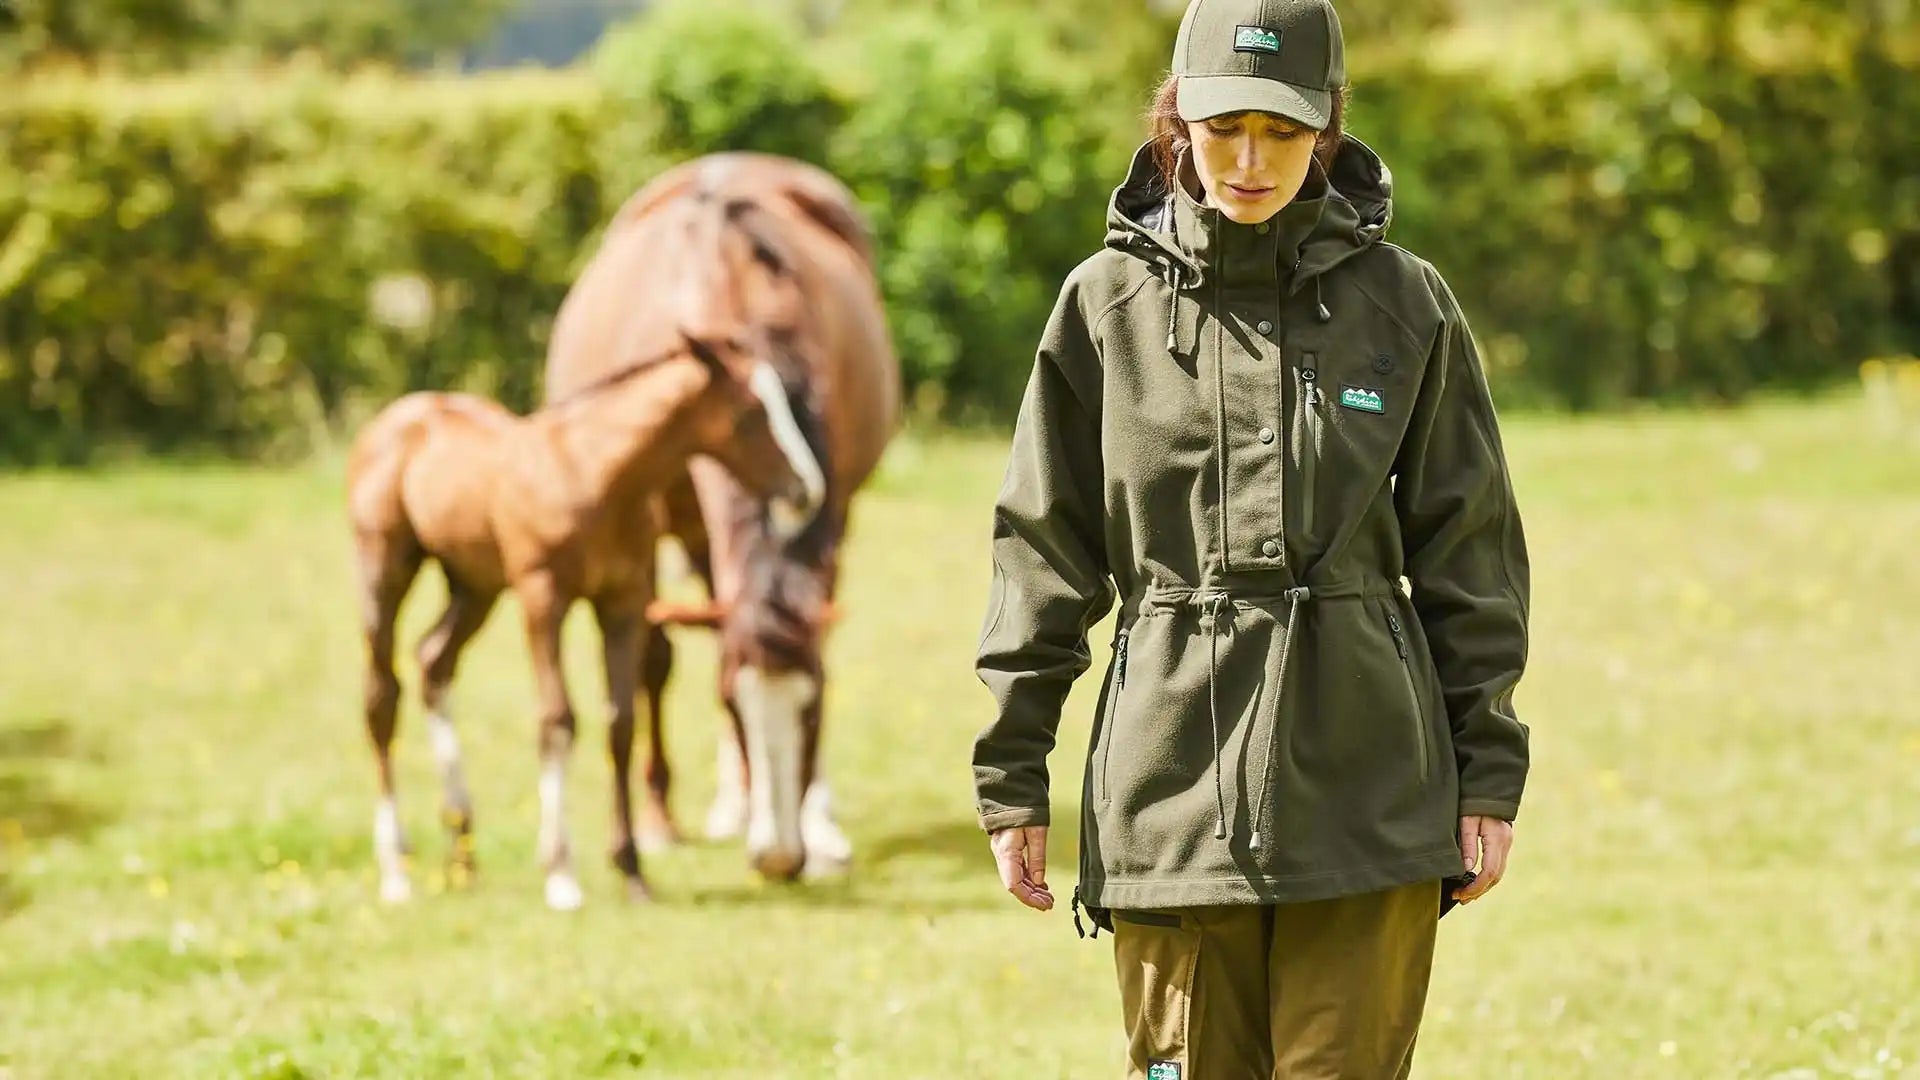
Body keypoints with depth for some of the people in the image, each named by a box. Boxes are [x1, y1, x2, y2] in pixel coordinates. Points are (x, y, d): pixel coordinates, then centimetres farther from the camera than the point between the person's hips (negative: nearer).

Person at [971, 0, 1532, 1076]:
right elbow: (1045, 554, 7)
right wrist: (1012, 775, 5)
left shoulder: (1403, 304, 3)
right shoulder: (1109, 306, 4)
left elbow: (1469, 555, 7)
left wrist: (1487, 773, 4)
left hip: (1366, 793, 0)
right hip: (1172, 790, 1)